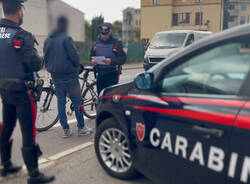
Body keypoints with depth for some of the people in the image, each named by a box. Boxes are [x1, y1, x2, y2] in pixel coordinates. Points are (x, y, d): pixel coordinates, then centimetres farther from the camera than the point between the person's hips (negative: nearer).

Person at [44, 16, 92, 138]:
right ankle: (81, 128, 9)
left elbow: (46, 57, 13)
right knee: (77, 101, 3)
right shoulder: (66, 39, -14)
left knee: (61, 101, 11)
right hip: (69, 75, -7)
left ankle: (65, 129, 15)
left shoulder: (48, 40, 9)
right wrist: (77, 67, 2)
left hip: (55, 76, 7)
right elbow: (74, 56, -16)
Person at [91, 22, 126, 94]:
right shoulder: (97, 44, 12)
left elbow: (123, 58, -8)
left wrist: (111, 61, -24)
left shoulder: (116, 43, -3)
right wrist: (93, 61, -2)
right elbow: (92, 56, 22)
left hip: (112, 75, -5)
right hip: (100, 75, 5)